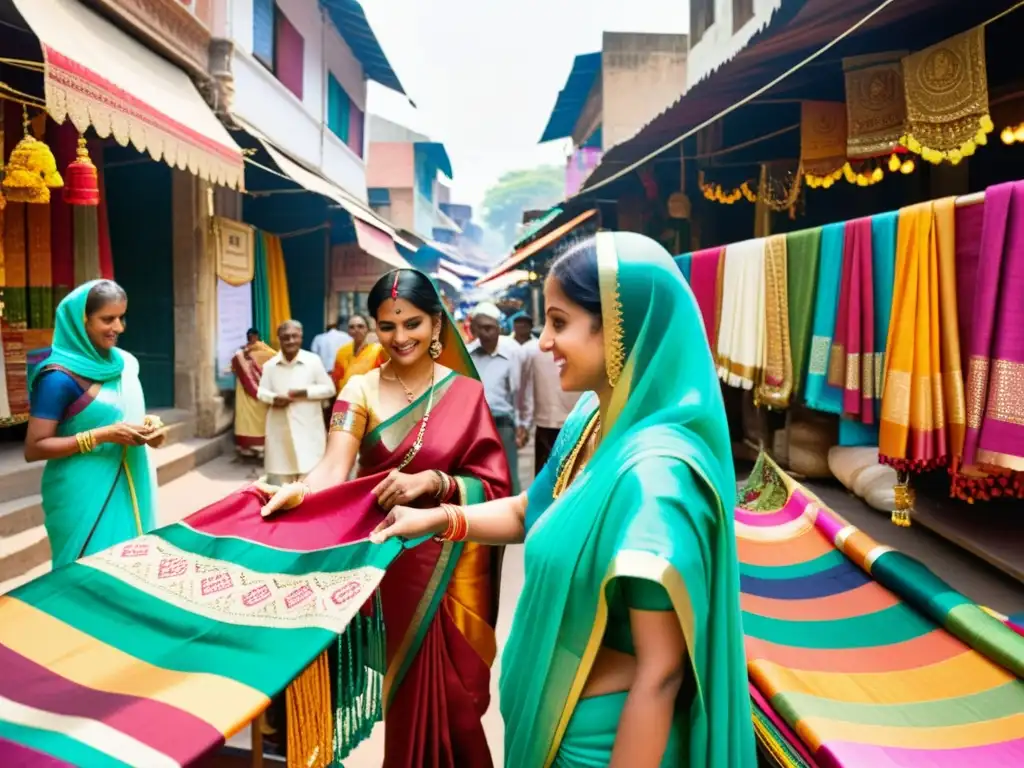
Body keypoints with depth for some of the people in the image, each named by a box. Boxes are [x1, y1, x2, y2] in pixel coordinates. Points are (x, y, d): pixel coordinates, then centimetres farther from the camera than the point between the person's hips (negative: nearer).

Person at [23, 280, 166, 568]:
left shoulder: (124, 363, 5)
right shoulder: (60, 377, -15)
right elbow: (34, 448, -14)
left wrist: (149, 425, -3)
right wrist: (104, 436, -22)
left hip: (129, 487, 7)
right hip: (85, 494, -6)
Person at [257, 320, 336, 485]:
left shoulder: (313, 361, -3)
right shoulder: (270, 365, 3)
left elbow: (330, 389, -1)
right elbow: (261, 392, 6)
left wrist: (305, 392, -16)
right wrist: (274, 398, -16)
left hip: (308, 428, -2)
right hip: (279, 430, 3)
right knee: (279, 475, 11)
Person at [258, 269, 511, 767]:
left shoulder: (467, 392, -3)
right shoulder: (361, 389, -2)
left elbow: (493, 487, -6)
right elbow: (333, 469, -16)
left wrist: (432, 481, -22)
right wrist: (299, 490, -36)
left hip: (451, 565, 0)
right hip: (388, 560, 1)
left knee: (452, 691, 10)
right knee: (406, 686, 12)